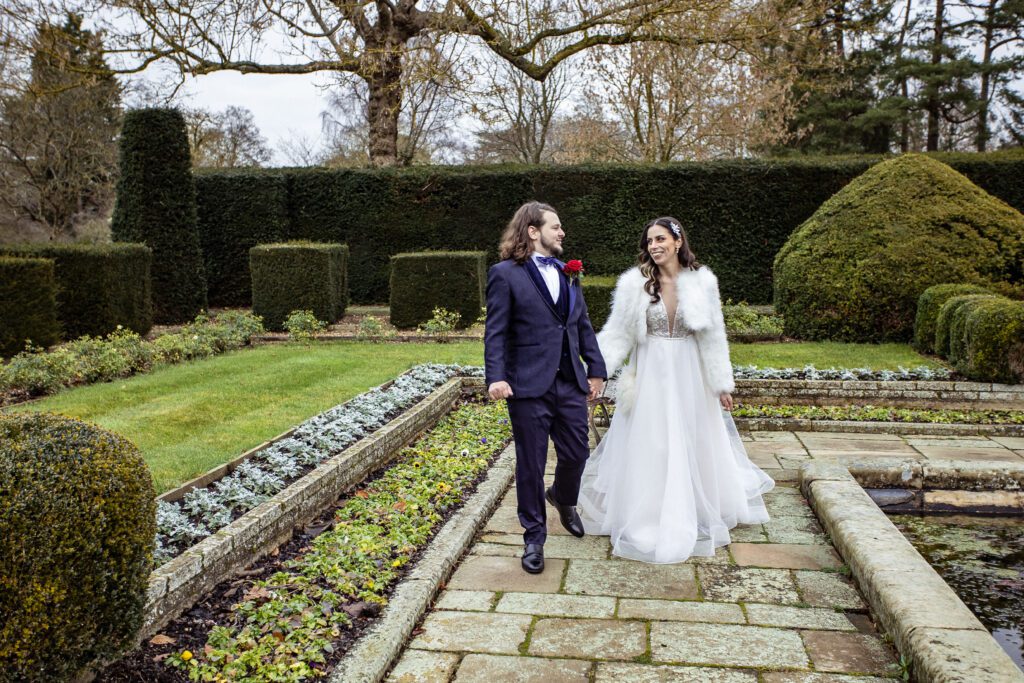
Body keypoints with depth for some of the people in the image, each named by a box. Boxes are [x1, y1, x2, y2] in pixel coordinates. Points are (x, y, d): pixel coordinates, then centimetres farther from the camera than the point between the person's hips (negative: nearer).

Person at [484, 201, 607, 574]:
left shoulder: (567, 273, 14)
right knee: (531, 465, 5)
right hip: (529, 386, -5)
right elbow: (496, 332, -10)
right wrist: (496, 377, -21)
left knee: (577, 453, 12)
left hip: (571, 382, 6)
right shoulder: (505, 274, -5)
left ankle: (563, 499, 46)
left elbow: (583, 325, 17)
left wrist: (596, 369, 12)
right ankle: (534, 537, 21)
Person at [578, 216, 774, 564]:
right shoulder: (634, 283, -6)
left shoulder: (702, 282, -3)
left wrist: (722, 384, 3)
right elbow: (617, 334, -4)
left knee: (692, 448, 13)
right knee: (648, 449, 6)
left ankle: (691, 517, 33)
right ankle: (647, 520, 20)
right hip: (649, 378, -1)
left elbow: (713, 337, 2)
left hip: (688, 378, 1)